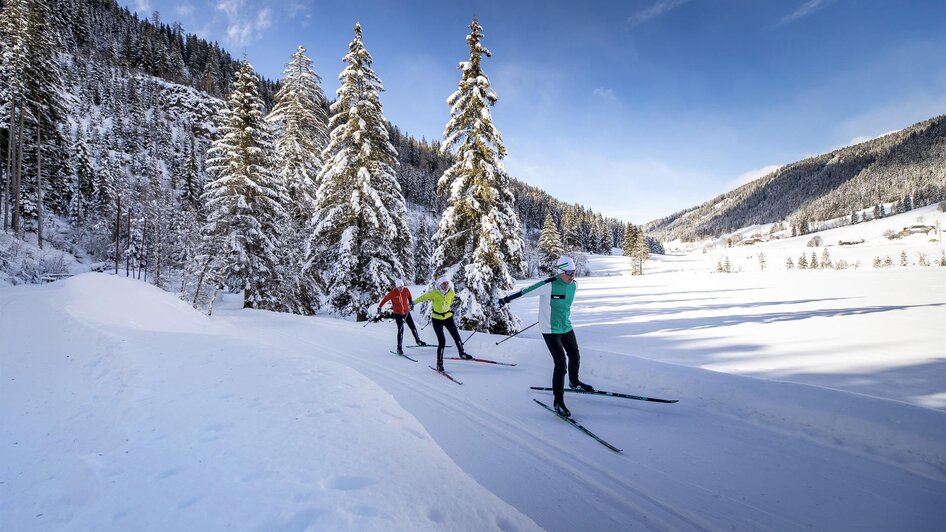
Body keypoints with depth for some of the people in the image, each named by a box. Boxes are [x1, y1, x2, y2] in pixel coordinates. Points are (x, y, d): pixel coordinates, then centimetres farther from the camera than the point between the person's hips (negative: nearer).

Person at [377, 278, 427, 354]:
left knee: (413, 327, 12)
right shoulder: (392, 293, -20)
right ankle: (399, 348, -3)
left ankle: (418, 341, 33)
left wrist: (411, 303, 20)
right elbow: (385, 299, -8)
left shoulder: (406, 290, -10)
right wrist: (379, 307, -4)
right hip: (397, 313, -4)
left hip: (406, 312, 4)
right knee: (401, 329, -12)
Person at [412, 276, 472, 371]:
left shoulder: (451, 292, -9)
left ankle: (462, 353, 35)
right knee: (442, 341, -11)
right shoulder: (434, 293, -21)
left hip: (448, 317, 4)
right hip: (437, 319, -4)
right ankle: (439, 363, 3)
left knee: (456, 336, 9)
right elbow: (423, 298, -6)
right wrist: (413, 303, 7)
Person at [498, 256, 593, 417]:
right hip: (550, 330, -7)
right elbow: (525, 291, -16)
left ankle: (574, 382, 49)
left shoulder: (574, 285, -1)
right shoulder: (549, 285, -23)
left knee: (575, 357, 20)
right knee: (561, 363, -11)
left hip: (566, 327, 7)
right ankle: (558, 401, 0)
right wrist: (506, 299, -8)